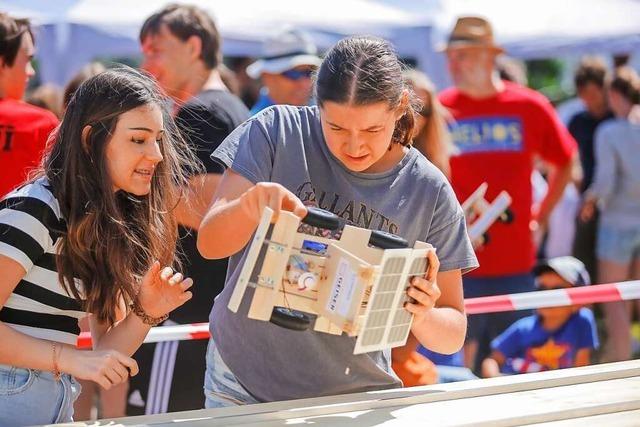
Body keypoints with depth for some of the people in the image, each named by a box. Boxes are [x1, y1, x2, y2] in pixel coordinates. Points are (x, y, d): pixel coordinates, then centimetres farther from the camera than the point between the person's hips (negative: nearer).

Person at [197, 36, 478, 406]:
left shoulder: (430, 193, -8)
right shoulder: (277, 132, -10)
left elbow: (453, 336, -3)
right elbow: (210, 244, -14)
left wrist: (423, 317, -26)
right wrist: (251, 204, -35)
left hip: (353, 397, 3)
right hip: (243, 382, -3)